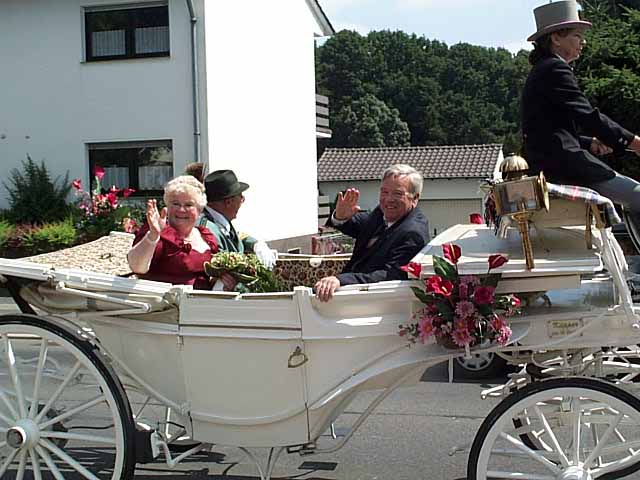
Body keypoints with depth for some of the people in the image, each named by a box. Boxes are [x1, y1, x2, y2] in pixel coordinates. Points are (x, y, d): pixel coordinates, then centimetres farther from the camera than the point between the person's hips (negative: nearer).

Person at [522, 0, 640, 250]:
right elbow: (588, 116, -18)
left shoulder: (542, 71, 23)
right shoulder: (555, 69, -10)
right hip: (562, 163, -11)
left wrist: (591, 143, 9)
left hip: (548, 164, 11)